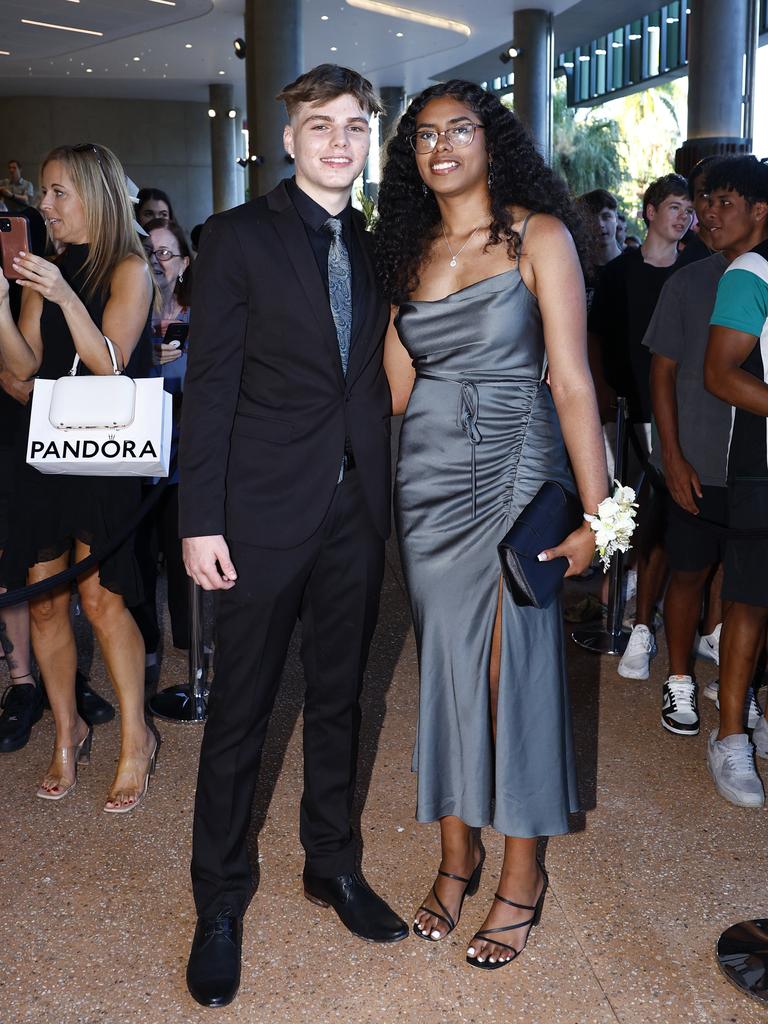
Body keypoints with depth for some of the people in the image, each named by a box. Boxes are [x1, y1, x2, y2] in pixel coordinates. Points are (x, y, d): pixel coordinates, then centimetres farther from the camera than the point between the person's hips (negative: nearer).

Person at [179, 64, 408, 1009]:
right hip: (266, 512, -4)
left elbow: (377, 381, 10)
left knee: (338, 699, 16)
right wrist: (200, 519, -12)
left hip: (358, 510, 5)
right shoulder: (238, 238, -4)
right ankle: (219, 903, 21)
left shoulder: (376, 246, 10)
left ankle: (332, 867, 34)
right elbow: (209, 387, -8)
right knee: (240, 711, 5)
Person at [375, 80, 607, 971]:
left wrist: (595, 513, -14)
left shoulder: (537, 235, -3)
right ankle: (456, 858, 25)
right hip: (424, 479, 5)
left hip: (512, 477, -4)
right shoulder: (410, 253, 12)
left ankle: (522, 880, 16)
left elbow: (572, 381, -10)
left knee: (514, 674, 0)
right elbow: (396, 385, 11)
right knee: (444, 669, 9)